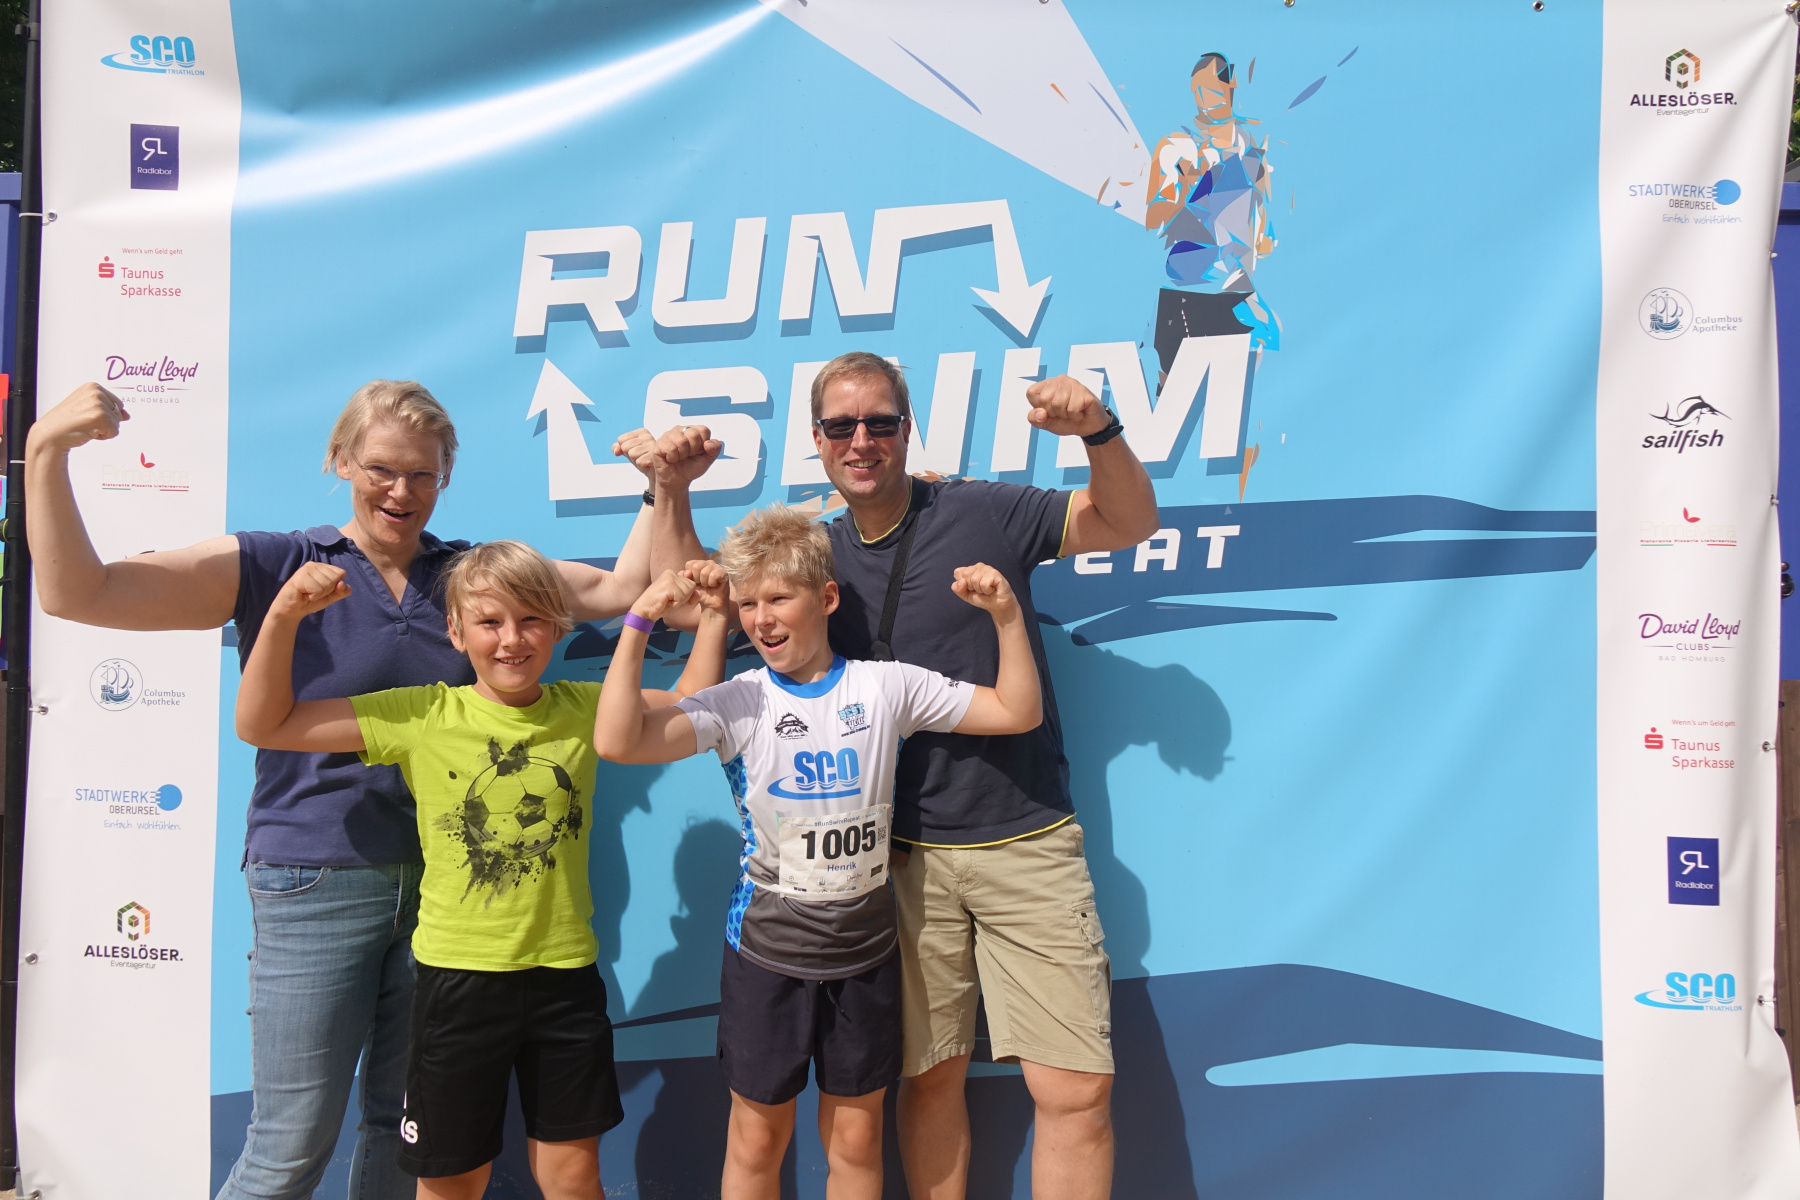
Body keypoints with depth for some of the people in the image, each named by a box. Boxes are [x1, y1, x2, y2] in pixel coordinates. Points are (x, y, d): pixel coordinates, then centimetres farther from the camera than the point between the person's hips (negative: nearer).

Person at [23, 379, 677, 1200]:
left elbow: (618, 591, 7)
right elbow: (76, 594, -8)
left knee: (406, 1130, 15)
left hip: (442, 883, 3)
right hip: (317, 885, -3)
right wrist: (45, 452, -20)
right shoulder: (275, 568, -2)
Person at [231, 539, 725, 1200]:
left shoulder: (584, 711, -1)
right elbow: (263, 725, -5)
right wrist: (284, 614, -17)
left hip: (564, 975, 2)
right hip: (459, 975, -1)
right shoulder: (423, 716, -7)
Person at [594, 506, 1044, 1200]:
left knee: (856, 1140, 15)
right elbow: (618, 743, -22)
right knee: (757, 1138, 13)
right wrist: (638, 625, -25)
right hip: (768, 952, -1)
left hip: (865, 950, 1)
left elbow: (1018, 713, -1)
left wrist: (1006, 615, -13)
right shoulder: (739, 703, -8)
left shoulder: (886, 686, -4)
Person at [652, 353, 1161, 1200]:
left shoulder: (979, 512, -3)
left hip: (1025, 841, -2)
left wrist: (1100, 431, -23)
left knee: (1077, 1092, -2)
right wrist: (673, 492, 0)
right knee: (930, 1073, 13)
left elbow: (1128, 523, -5)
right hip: (904, 853, 3)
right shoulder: (815, 554, 8)